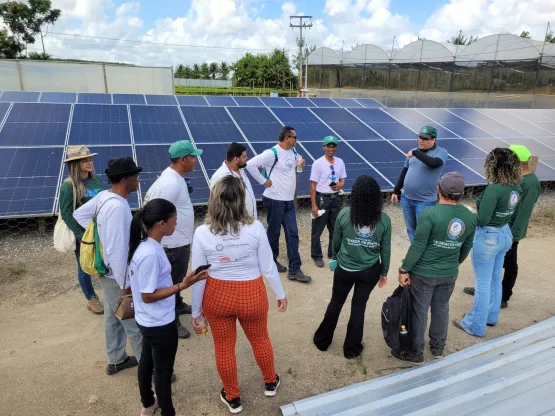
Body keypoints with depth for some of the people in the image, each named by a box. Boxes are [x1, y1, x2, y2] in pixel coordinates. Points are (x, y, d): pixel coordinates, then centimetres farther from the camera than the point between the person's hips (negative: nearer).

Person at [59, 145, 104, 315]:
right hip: (83, 234, -4)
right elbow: (66, 214, -13)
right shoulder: (68, 186, -14)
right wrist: (82, 235, -16)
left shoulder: (95, 180, 2)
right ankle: (91, 299, 32)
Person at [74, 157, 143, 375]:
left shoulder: (104, 196, -3)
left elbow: (79, 214, 13)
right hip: (117, 276, -9)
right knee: (136, 324, 6)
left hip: (109, 272, 9)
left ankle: (116, 360, 42)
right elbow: (117, 250, -30)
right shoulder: (117, 207, -31)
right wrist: (126, 285, -22)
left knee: (113, 319, 23)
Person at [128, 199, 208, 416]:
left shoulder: (143, 244, -3)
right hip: (160, 324, -9)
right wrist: (183, 285, -28)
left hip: (147, 321, 9)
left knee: (147, 361, 28)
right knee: (164, 372, 12)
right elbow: (148, 296, -26)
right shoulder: (151, 254, -32)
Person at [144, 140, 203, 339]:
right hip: (175, 243, -10)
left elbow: (150, 196, 14)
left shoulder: (171, 175, 4)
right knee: (173, 281, 5)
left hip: (180, 240, 10)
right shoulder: (172, 183, -28)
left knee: (177, 279, 28)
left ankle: (178, 305, 48)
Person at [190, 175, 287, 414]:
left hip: (217, 297, 0)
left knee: (224, 347, 22)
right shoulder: (255, 228, -17)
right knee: (260, 339, 26)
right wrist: (280, 294, 8)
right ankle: (270, 383, 51)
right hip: (251, 296, 0)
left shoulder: (202, 233, -16)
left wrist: (196, 312, 4)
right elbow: (268, 268, -9)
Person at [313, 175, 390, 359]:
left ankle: (322, 340, 36)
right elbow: (385, 250, -3)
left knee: (336, 303, 19)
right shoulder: (384, 220, -12)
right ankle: (351, 348, 31)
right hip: (370, 271, 1)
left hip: (345, 269, 0)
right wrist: (384, 272, 12)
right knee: (359, 306, 16)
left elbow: (336, 242, -2)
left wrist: (335, 258, 17)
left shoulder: (344, 214, -15)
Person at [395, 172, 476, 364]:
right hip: (449, 274, 5)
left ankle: (415, 352, 25)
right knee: (441, 309, 23)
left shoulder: (430, 214, -23)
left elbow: (417, 246, -20)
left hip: (424, 273, -5)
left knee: (419, 312, 10)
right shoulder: (470, 217, -4)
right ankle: (438, 347, 40)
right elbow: (466, 248, 8)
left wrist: (404, 269, -10)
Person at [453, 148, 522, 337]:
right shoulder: (516, 188, -1)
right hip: (505, 234, 8)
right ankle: (491, 316, 39)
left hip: (488, 237, -8)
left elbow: (482, 220, -23)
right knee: (495, 279, 22)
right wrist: (482, 205, 6)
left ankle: (475, 326, 18)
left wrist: (475, 209, -4)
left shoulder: (493, 190, -26)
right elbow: (508, 211, 10)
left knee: (483, 284, 4)